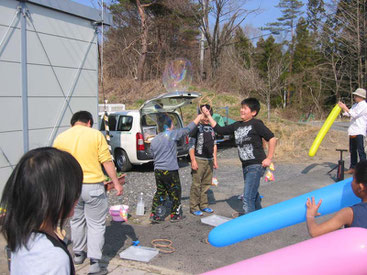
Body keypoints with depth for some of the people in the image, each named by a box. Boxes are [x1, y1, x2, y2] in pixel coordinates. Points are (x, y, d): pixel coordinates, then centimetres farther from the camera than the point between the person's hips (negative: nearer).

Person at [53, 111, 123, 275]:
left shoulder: (60, 138, 2)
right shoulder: (96, 134, -6)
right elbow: (107, 161, -7)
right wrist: (116, 183, -1)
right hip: (93, 186, -3)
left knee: (76, 221, 22)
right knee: (96, 225, 5)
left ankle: (78, 254, 36)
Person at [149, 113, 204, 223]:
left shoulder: (154, 140, 9)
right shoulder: (172, 134, -9)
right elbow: (187, 129, 0)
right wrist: (198, 118, 12)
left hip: (157, 170, 6)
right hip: (170, 170, -6)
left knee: (160, 192, 17)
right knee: (175, 192, 9)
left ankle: (154, 215, 14)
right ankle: (175, 215, 17)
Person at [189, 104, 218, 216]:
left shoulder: (211, 127, 14)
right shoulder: (196, 127, -6)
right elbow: (191, 145, -9)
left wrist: (215, 160, 16)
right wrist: (193, 160, -15)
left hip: (209, 160, 7)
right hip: (199, 160, -6)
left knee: (206, 184, 11)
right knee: (196, 184, -3)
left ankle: (203, 205, 23)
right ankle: (194, 207, 5)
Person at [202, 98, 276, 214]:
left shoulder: (256, 124, -10)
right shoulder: (237, 125, 10)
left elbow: (272, 139, -9)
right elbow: (220, 130, 11)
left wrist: (269, 158, -11)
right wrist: (209, 116, 6)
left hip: (256, 165, -8)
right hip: (245, 165, 8)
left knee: (248, 197, -13)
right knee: (253, 196, 22)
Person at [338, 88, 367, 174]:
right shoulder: (355, 105, 17)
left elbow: (354, 115, -18)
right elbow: (348, 113, 22)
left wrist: (345, 108, -16)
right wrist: (343, 107, 8)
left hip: (359, 132, -9)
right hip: (352, 130, 9)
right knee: (352, 150, 12)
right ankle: (353, 168, 20)